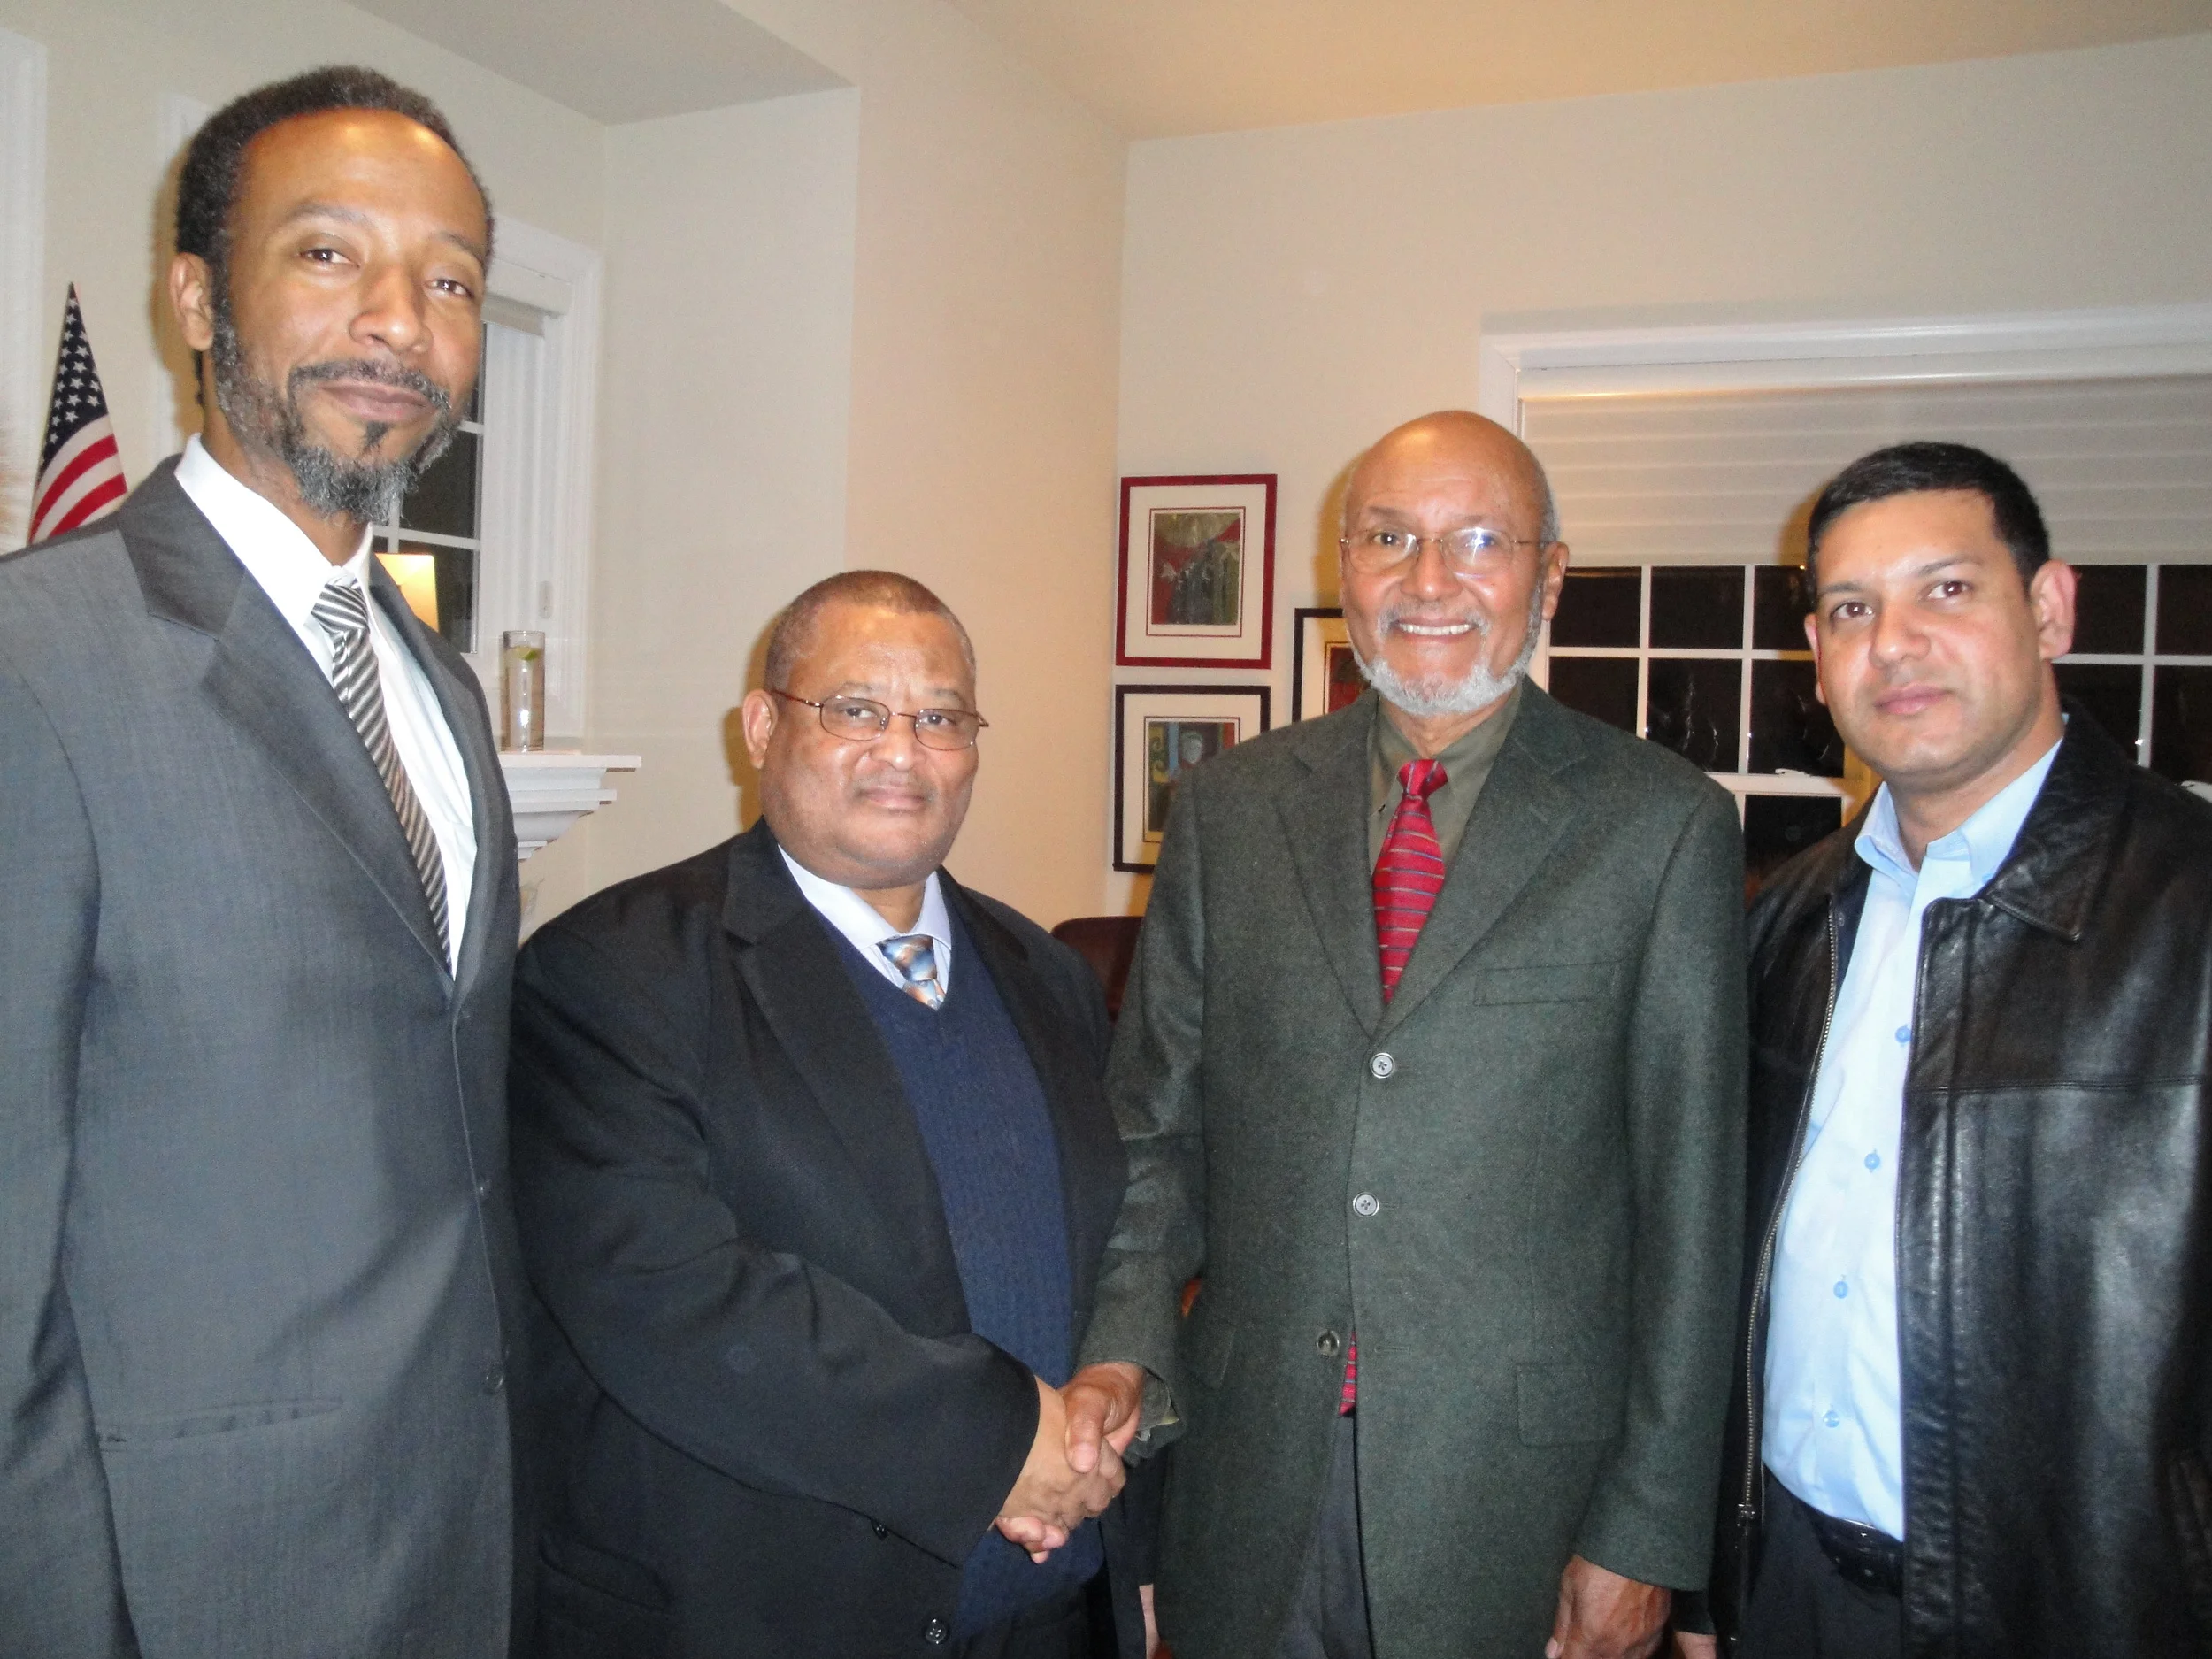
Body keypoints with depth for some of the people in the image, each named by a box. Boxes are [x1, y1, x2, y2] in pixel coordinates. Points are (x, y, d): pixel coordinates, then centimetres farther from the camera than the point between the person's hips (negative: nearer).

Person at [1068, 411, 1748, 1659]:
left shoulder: (1667, 827, -6)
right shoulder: (1231, 809, 3)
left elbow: (1692, 1205, -5)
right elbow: (1157, 1131, 5)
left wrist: (1647, 1533, -6)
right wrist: (1124, 1356, -9)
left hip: (1518, 1499, -2)